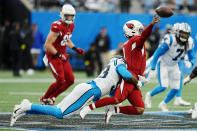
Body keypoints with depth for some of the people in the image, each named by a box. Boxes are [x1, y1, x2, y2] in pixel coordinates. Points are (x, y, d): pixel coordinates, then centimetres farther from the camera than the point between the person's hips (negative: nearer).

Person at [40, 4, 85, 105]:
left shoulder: (71, 26, 6)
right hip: (53, 56, -9)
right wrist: (59, 55, -22)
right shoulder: (57, 27, -22)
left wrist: (75, 49, 10)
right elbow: (47, 45, -22)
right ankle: (45, 99, 2)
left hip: (62, 55, 9)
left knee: (70, 80, 5)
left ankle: (51, 97, 16)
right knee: (60, 81, -17)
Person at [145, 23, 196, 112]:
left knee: (175, 89, 0)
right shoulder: (170, 41, -30)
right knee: (163, 87, -18)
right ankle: (149, 95, 13)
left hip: (174, 66, 5)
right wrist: (152, 70, -25)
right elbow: (157, 54, -24)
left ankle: (163, 104, 25)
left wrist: (190, 63, -29)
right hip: (163, 64, -5)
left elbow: (192, 58, -3)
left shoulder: (189, 43, -13)